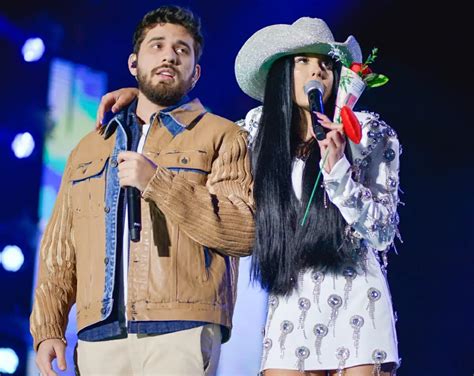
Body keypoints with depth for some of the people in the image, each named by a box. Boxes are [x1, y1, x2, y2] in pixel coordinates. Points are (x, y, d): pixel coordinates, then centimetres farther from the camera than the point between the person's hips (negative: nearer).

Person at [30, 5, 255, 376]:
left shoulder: (222, 137, 8)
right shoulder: (89, 147, 22)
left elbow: (248, 229, -7)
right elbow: (59, 249, 18)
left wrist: (157, 183, -12)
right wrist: (48, 328, 6)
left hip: (181, 334, -4)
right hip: (98, 338, 4)